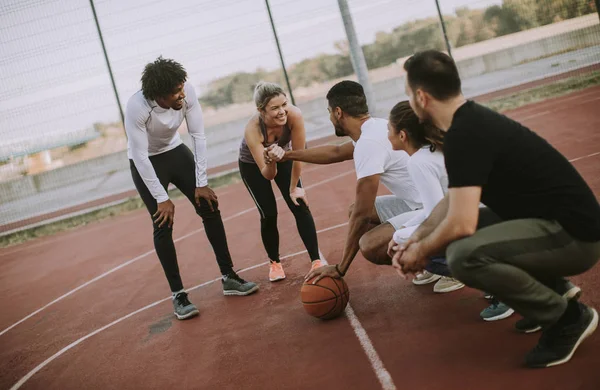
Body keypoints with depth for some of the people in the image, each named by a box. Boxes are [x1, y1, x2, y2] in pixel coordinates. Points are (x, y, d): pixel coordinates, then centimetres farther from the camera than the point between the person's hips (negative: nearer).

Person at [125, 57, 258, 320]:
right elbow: (140, 156, -28)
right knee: (163, 225, -10)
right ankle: (178, 295, 2)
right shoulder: (137, 107, -34)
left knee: (210, 209, -2)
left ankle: (229, 278, 10)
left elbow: (198, 136, -17)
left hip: (175, 151, 4)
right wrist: (161, 198, -25)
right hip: (146, 163, -4)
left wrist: (201, 183, -16)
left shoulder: (187, 92, -25)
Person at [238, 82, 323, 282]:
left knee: (300, 207, -10)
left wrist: (293, 188, -11)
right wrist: (270, 162, -60)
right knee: (268, 214, -4)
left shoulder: (294, 115, -36)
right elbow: (268, 174, -38)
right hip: (252, 165, -2)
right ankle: (274, 263, 19)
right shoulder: (252, 129, -40)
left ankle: (316, 261, -3)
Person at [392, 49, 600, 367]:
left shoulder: (465, 135, -22)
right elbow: (456, 199, 18)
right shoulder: (472, 121, 9)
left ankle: (567, 317, -6)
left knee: (464, 254, -29)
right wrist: (417, 237, 9)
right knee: (451, 234, 16)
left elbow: (461, 224, -27)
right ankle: (550, 288, 16)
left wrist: (421, 252, -8)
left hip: (574, 234, -10)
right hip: (558, 224, 10)